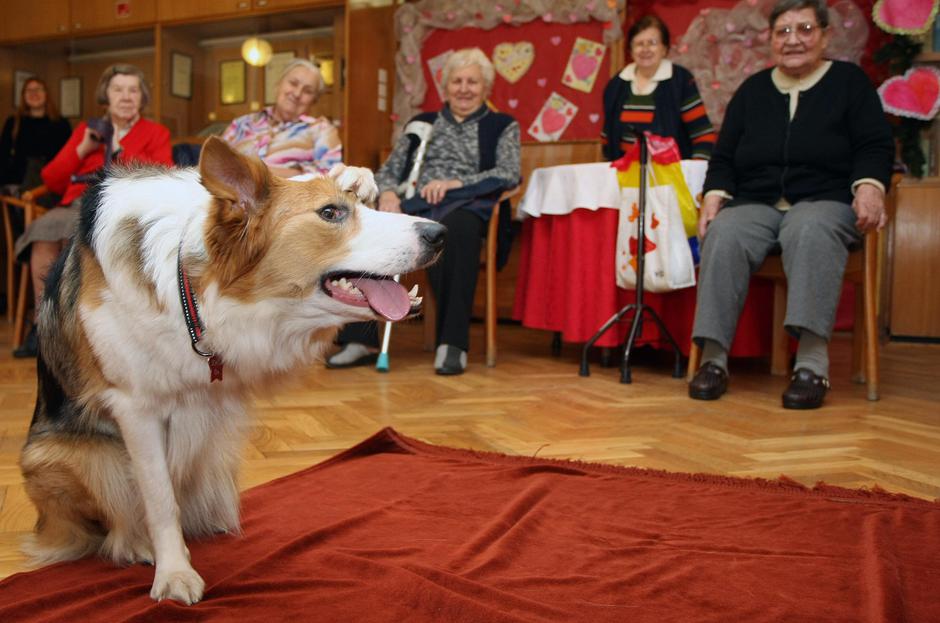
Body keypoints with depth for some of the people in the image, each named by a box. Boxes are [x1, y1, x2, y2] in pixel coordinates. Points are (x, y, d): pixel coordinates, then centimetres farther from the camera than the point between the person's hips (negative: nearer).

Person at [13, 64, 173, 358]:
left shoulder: (155, 133, 17)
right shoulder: (86, 129, 26)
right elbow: (51, 180, 19)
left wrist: (122, 150, -5)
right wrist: (83, 149, 6)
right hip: (77, 205, 3)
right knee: (43, 233, -31)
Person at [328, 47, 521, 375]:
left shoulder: (502, 126, 19)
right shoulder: (422, 123, 27)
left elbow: (509, 173, 1)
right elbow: (389, 170, 19)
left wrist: (455, 183, -12)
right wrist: (388, 193, -6)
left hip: (464, 206, -3)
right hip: (413, 205, 3)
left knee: (454, 229, -42)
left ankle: (453, 343, -36)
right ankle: (360, 339, -26)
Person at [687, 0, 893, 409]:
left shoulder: (849, 81, 12)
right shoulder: (753, 89, 19)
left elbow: (875, 146, 4)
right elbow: (723, 156, 17)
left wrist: (870, 186, -17)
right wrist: (714, 195, -3)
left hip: (824, 202, -2)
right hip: (756, 205, 2)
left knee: (811, 230, -39)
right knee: (724, 234, -32)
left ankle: (812, 364, -43)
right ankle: (714, 359, -33)